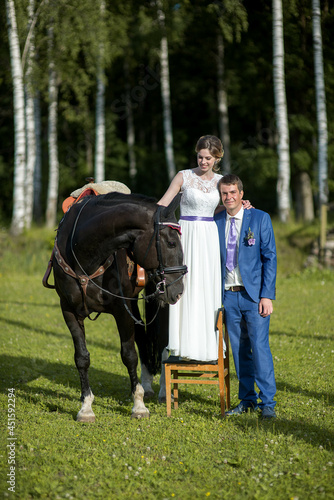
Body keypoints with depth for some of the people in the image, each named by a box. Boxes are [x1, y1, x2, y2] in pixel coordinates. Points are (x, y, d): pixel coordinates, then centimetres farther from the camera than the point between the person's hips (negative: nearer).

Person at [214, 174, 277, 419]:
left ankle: (267, 402, -2)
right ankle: (247, 400, 16)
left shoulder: (260, 218, -1)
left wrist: (267, 295, -10)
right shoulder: (216, 222, 9)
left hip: (254, 295, -3)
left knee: (260, 347, -9)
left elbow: (270, 258, -3)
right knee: (239, 349, 7)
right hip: (229, 295, 4)